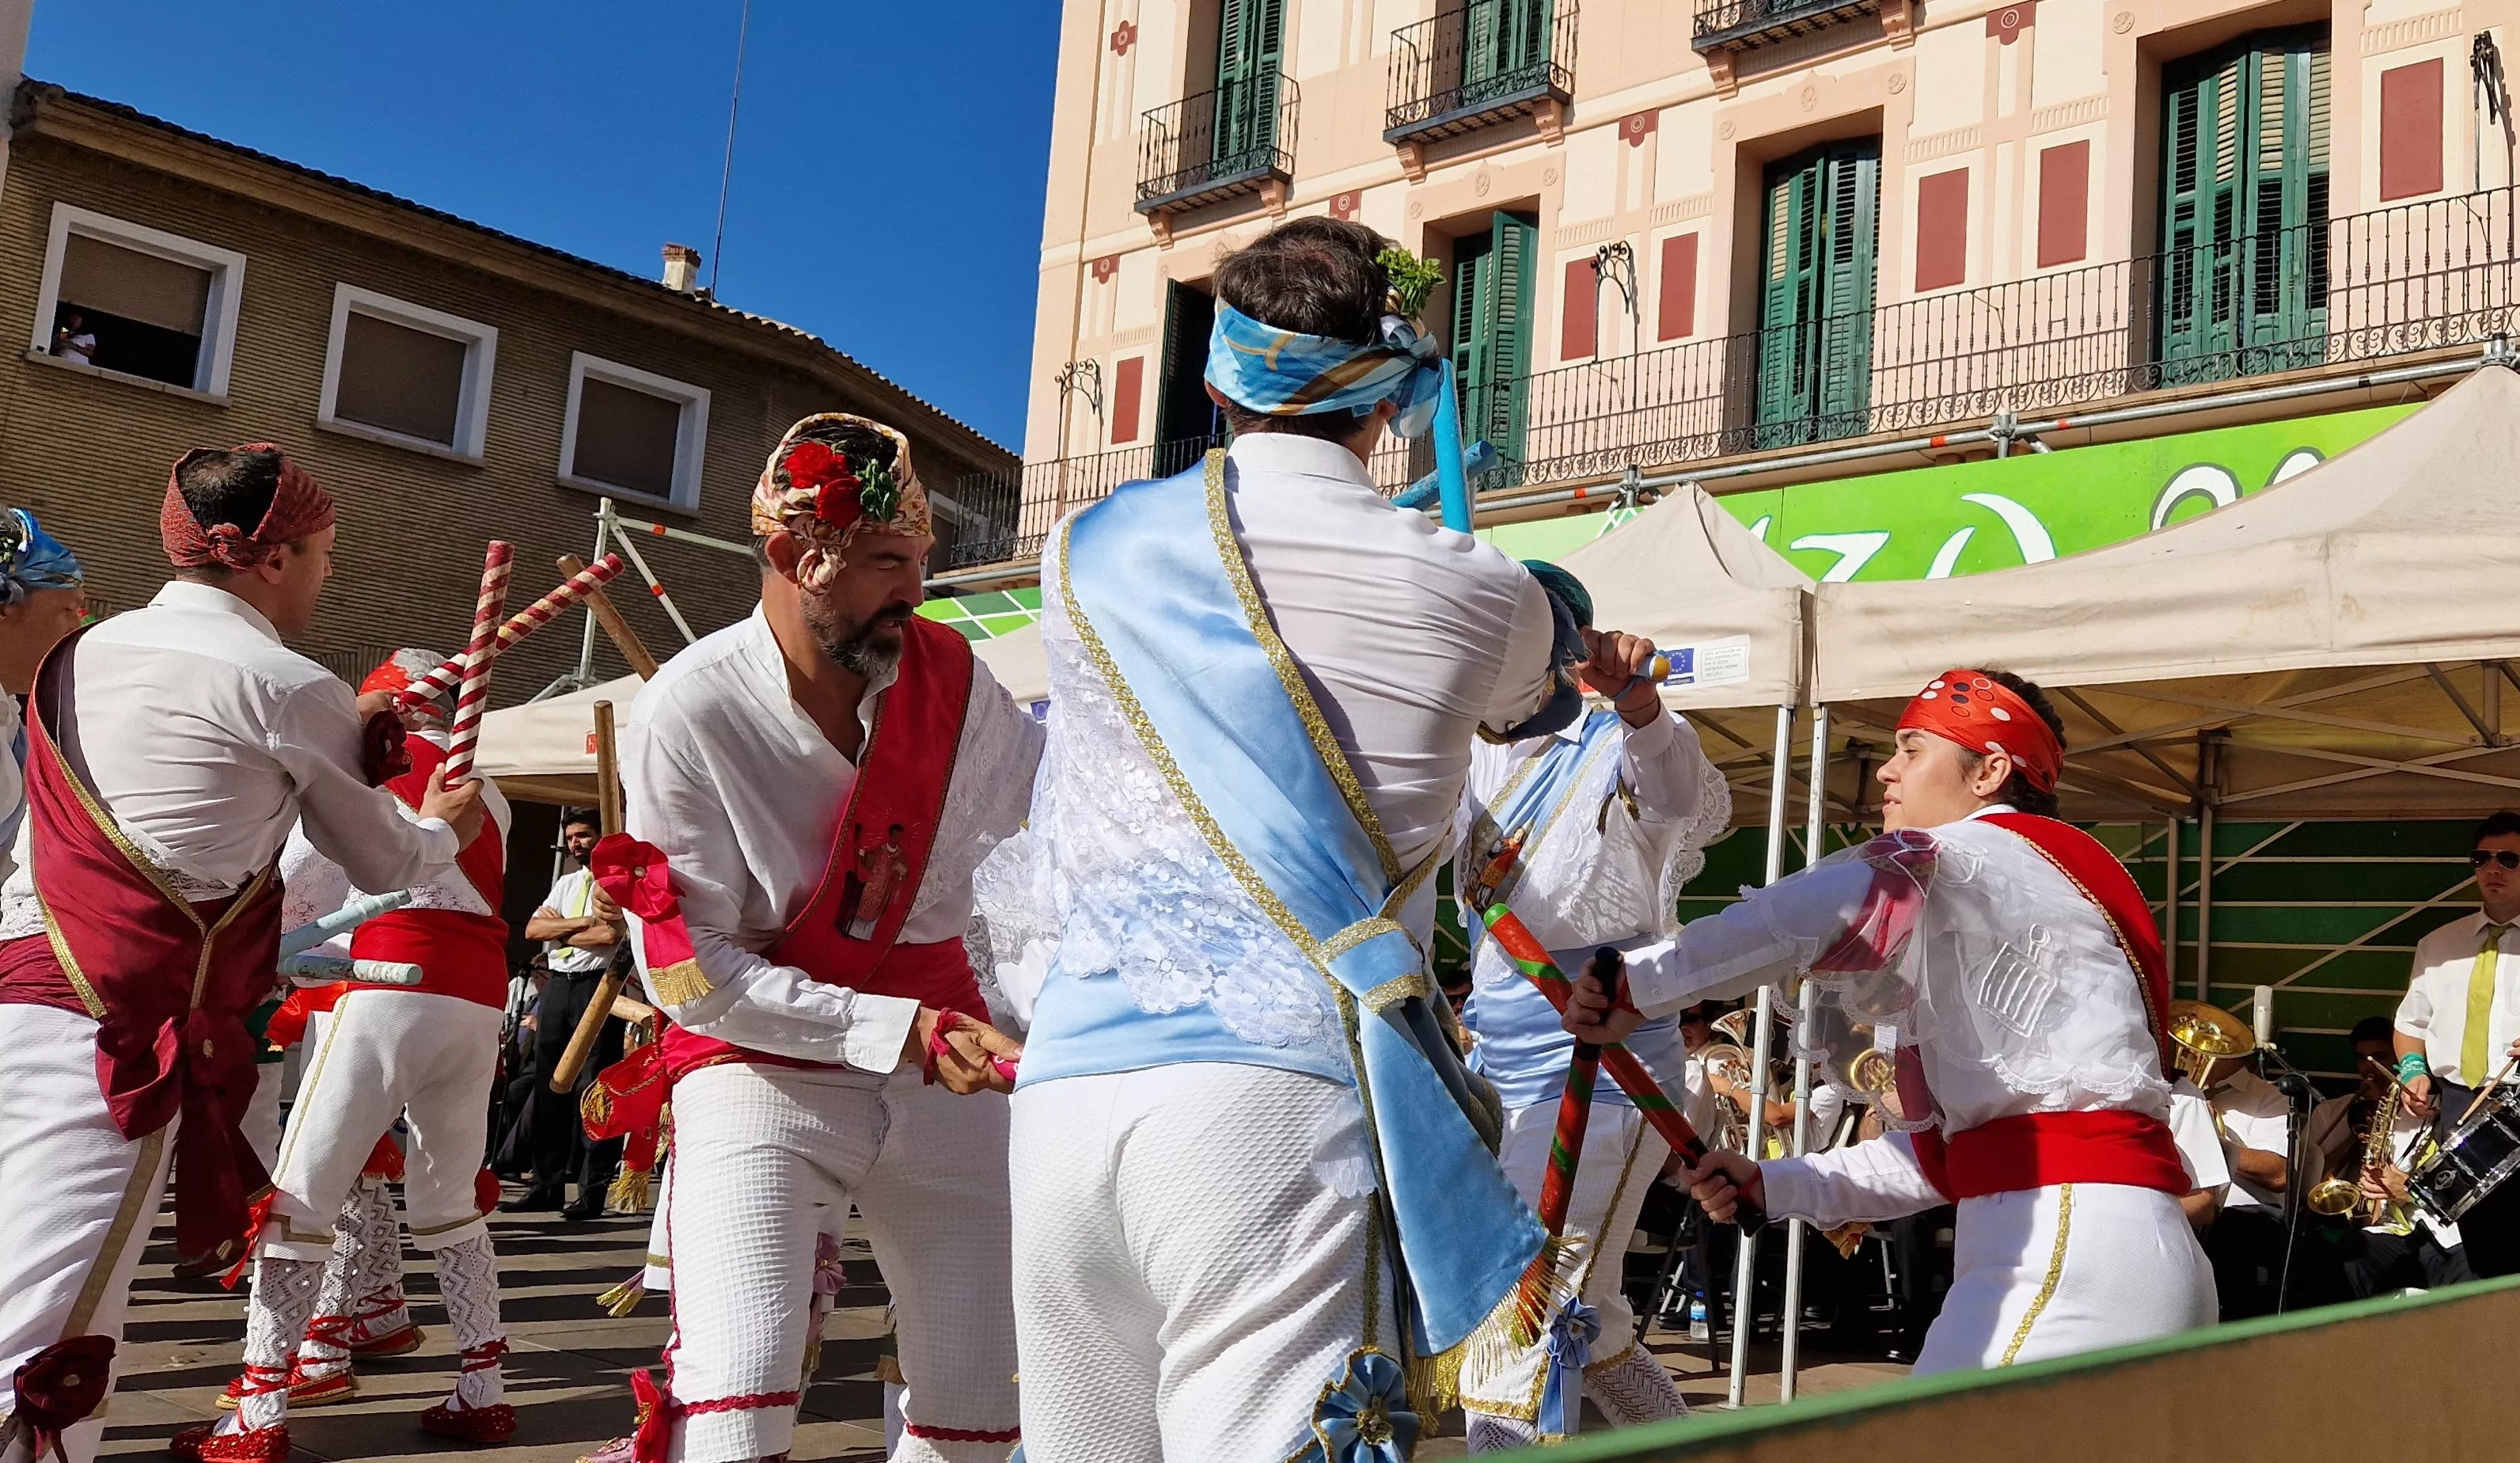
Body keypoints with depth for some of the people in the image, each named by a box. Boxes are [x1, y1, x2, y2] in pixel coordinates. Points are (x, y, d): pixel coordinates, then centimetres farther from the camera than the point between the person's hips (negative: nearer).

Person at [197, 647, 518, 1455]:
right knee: (452, 1199, 17)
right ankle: (483, 1394, 17)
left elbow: (300, 876, 7)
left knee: (299, 1194, 0)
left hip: (392, 989, -6)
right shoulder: (487, 796, 21)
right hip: (479, 1002, 6)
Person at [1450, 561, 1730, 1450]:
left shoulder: (1624, 747, -12)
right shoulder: (1486, 754, 11)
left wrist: (1638, 701, -56)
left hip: (1597, 1078, -8)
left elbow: (1695, 809, -35)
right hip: (1501, 1077, 9)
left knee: (1512, 1371, -13)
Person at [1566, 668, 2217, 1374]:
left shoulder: (1987, 852, -4)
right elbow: (1946, 1146, 25)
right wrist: (1774, 1186, 19)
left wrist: (1638, 981, -33)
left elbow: (1839, 900, -27)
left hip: (2072, 1243, -10)